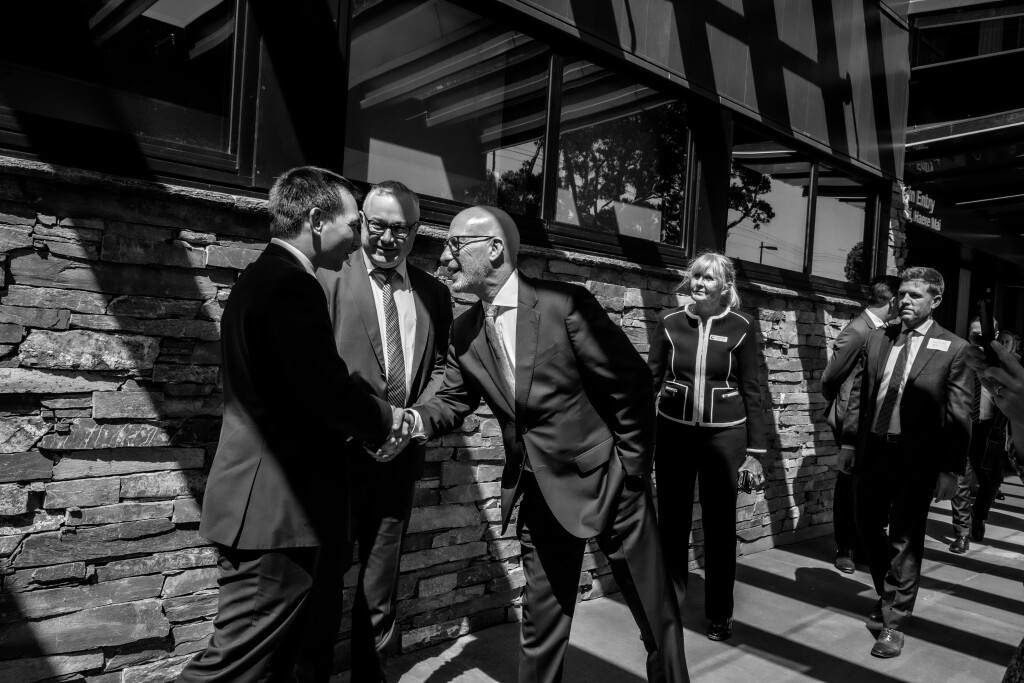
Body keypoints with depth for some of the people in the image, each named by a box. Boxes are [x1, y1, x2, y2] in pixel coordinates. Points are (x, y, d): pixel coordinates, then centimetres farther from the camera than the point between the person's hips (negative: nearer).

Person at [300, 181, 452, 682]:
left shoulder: (434, 294, 8)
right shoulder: (328, 277, -6)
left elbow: (441, 368, 10)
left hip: (400, 454, 4)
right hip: (340, 453, -4)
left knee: (382, 587, 17)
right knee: (324, 581, 9)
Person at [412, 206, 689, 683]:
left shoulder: (565, 304, -17)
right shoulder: (465, 332, 0)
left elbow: (632, 382, -12)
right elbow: (452, 401, 9)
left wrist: (631, 468, -9)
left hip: (606, 480, -4)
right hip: (540, 494, 5)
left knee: (655, 611, 10)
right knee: (541, 622, 15)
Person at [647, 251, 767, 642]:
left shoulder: (742, 327, -3)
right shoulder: (670, 322, 0)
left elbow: (751, 390, 1)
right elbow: (650, 378, 4)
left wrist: (755, 450, -2)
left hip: (724, 434, -1)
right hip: (673, 431, 1)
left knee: (720, 526, 9)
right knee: (672, 522, 9)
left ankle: (719, 614, 26)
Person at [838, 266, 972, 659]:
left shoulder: (954, 349, -5)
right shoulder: (877, 339, 7)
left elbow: (959, 416, -7)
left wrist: (951, 469, -9)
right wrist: (849, 441, 8)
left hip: (916, 458, -5)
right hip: (873, 450, 5)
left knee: (904, 540, 3)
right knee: (868, 527, 17)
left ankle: (894, 623, 16)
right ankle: (888, 595, 40)